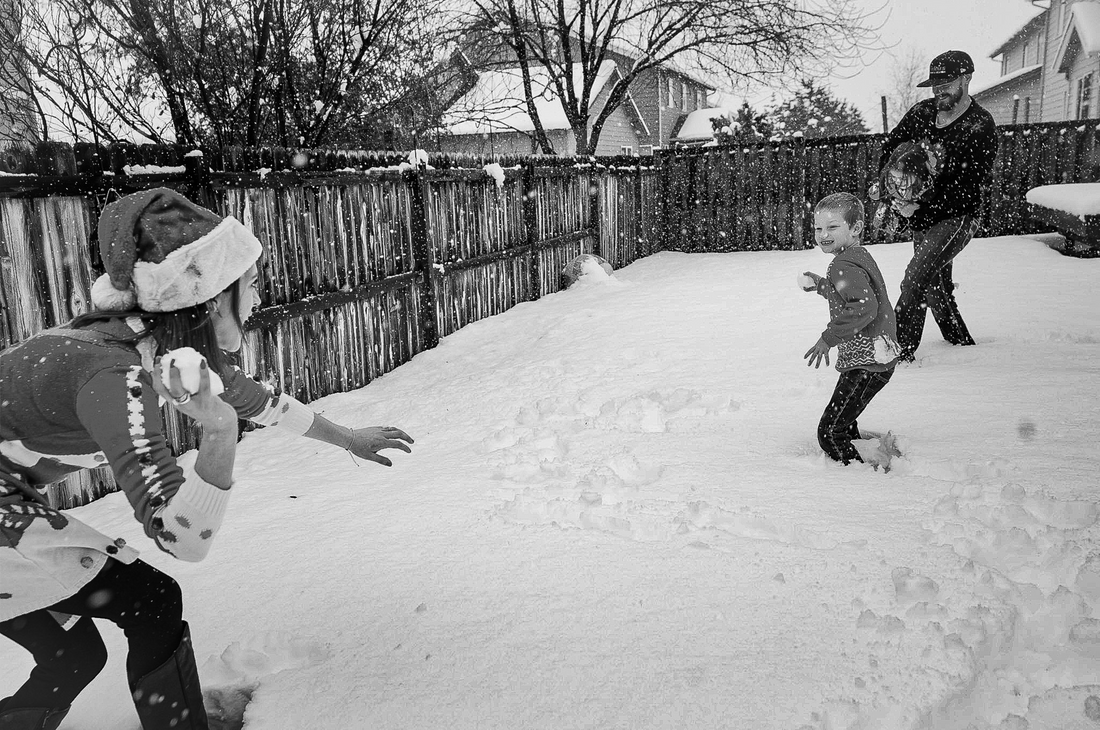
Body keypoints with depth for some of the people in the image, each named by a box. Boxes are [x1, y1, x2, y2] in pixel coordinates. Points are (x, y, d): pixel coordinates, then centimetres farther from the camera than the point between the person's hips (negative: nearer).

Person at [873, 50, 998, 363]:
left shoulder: (981, 127, -14)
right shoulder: (922, 112, 4)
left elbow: (970, 187, -18)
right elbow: (891, 146, 15)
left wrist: (919, 205, -26)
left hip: (956, 218, -7)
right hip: (922, 219, 7)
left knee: (916, 278, -22)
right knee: (936, 287, 16)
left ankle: (900, 350, -17)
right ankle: (961, 343, 35)